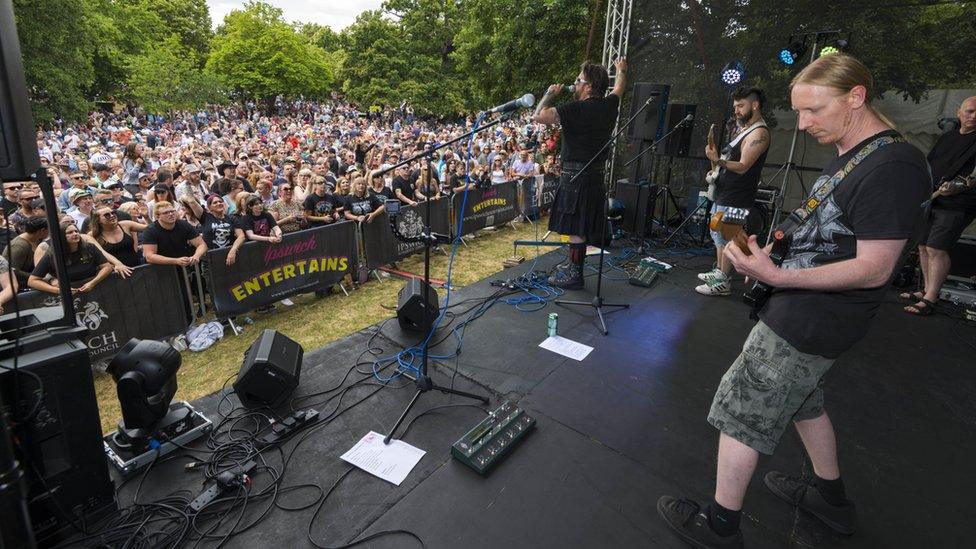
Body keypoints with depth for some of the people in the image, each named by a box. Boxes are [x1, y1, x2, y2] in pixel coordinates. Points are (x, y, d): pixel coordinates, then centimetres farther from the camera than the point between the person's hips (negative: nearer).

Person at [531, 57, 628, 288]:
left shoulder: (576, 109, -17)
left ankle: (575, 275, 7)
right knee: (581, 227, 17)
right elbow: (619, 88, 30)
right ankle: (573, 267, 28)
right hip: (595, 174, 8)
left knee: (575, 229, -1)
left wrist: (550, 94, -2)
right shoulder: (609, 105, 6)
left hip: (576, 176, -8)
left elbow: (537, 117, -19)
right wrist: (622, 70, 50)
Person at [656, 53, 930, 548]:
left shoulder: (892, 167, -21)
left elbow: (873, 269, -23)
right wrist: (769, 254, 4)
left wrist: (777, 277, -29)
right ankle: (831, 498, 47)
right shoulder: (849, 157, 10)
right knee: (801, 398, 26)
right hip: (804, 311, 10)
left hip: (807, 323, -10)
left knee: (740, 412, 0)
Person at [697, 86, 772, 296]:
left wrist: (718, 161, -36)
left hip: (735, 200, -10)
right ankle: (718, 272, 31)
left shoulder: (759, 133, -14)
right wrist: (717, 170, 13)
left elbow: (742, 167, -23)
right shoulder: (744, 129, 17)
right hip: (723, 194, 10)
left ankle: (722, 283, 2)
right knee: (719, 236, 18)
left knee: (726, 239, -5)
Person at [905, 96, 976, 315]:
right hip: (929, 203, 7)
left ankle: (930, 298, -9)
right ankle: (927, 289, 20)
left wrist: (957, 188, -28)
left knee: (936, 248, -14)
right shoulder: (946, 137, 17)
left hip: (956, 205, -7)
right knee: (923, 246, 9)